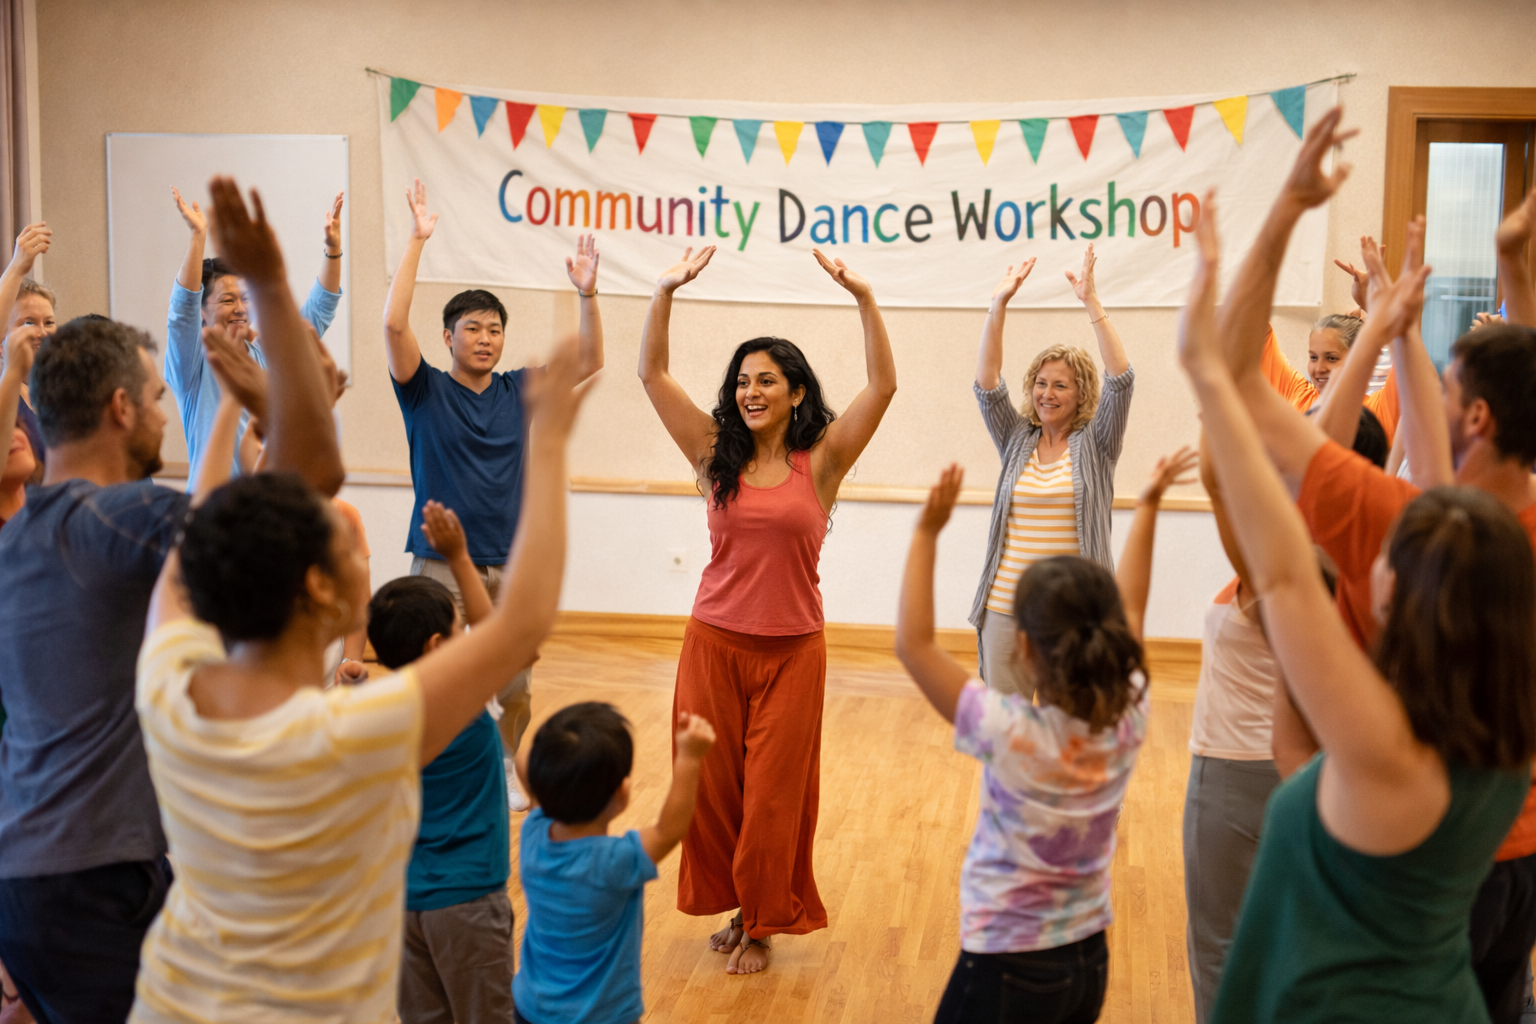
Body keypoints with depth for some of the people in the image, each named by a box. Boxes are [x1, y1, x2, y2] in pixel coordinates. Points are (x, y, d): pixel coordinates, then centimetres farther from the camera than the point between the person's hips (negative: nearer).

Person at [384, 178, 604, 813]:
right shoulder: (425, 391, -2)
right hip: (440, 564, -3)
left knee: (517, 697, 8)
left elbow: (589, 361, 3)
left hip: (507, 567, 3)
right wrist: (417, 242, -19)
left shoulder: (519, 391, 8)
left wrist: (587, 294, -11)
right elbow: (393, 324, -17)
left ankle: (503, 769, 34)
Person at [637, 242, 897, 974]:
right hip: (715, 641, 2)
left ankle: (762, 925, 25)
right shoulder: (715, 454, 1)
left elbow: (883, 386, -13)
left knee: (774, 792, 8)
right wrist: (666, 293, -14)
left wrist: (864, 298, -22)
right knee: (712, 785, 11)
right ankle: (732, 904, 33)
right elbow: (652, 373, -3)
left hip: (792, 647, -2)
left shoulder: (821, 459, -4)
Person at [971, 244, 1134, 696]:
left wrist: (1092, 302, -17)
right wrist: (998, 306, -12)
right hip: (1006, 607, 2)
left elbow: (1121, 380, -11)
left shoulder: (1095, 443, 2)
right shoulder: (1016, 439, 9)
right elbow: (987, 386, -3)